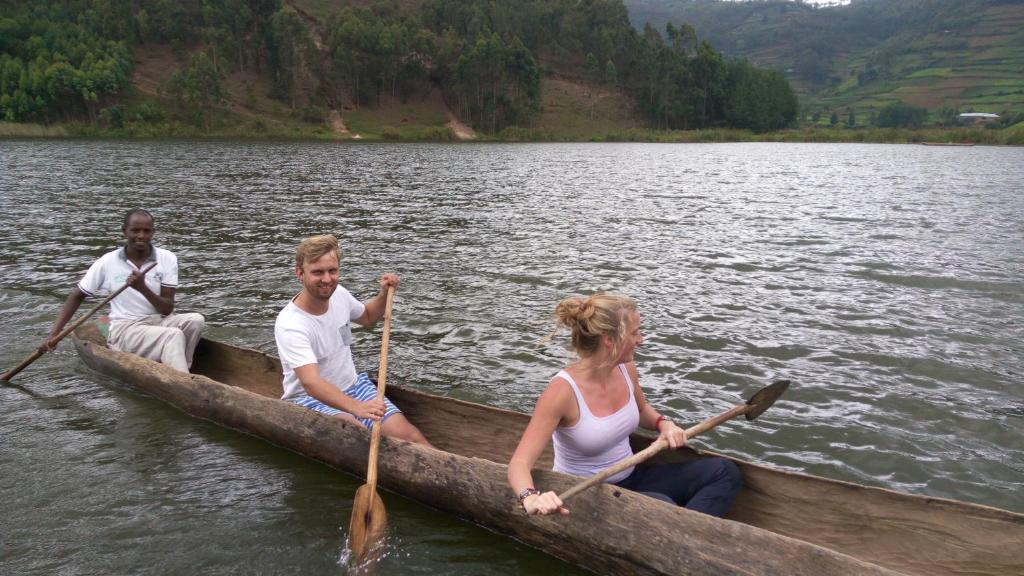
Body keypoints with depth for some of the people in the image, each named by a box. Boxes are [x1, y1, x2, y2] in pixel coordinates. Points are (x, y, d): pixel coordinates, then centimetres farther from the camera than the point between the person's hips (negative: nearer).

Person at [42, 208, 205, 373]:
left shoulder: (167, 259, 0)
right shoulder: (108, 262, 0)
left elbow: (167, 309, -4)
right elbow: (77, 296, 8)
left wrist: (143, 288, -22)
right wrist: (54, 334, 0)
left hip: (159, 322, 3)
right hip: (125, 329, -2)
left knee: (196, 320, -29)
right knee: (174, 335, -32)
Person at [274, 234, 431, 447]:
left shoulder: (338, 294, -1)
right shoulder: (289, 325, -24)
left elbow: (367, 317, 23)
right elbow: (311, 383, -38)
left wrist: (383, 294, 3)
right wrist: (357, 407, -53)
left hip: (352, 387, 7)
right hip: (310, 398, -6)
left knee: (406, 433, -17)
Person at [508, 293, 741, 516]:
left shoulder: (626, 369, -4)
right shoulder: (563, 390, -24)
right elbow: (520, 463, -29)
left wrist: (663, 423, -2)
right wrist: (531, 498, -51)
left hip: (630, 477, 8)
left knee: (724, 471, -5)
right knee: (662, 507, -37)